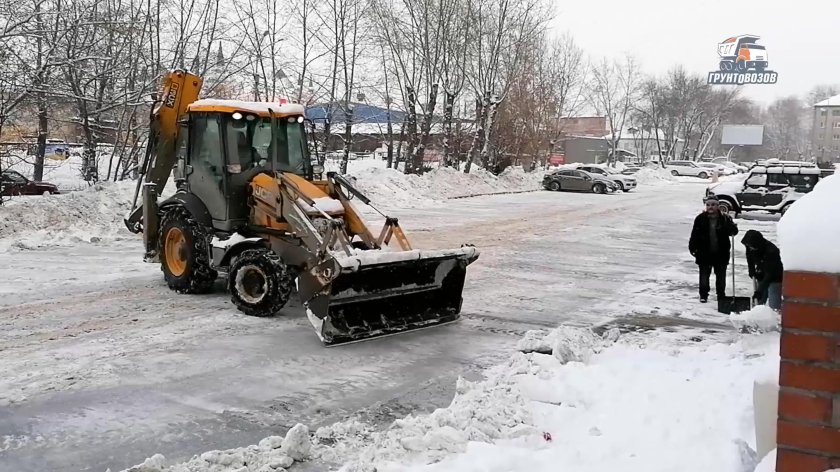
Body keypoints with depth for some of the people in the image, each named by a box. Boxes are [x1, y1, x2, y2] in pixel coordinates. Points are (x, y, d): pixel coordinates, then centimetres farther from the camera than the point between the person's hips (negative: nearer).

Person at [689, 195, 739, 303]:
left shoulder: (724, 218, -4)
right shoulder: (701, 218, -4)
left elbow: (733, 231, -4)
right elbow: (694, 234, 0)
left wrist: (732, 227, -28)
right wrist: (692, 247, -4)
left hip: (721, 254, 1)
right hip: (704, 253, 0)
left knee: (721, 276, 12)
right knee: (704, 275, 7)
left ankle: (721, 296, 25)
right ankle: (703, 296, 19)